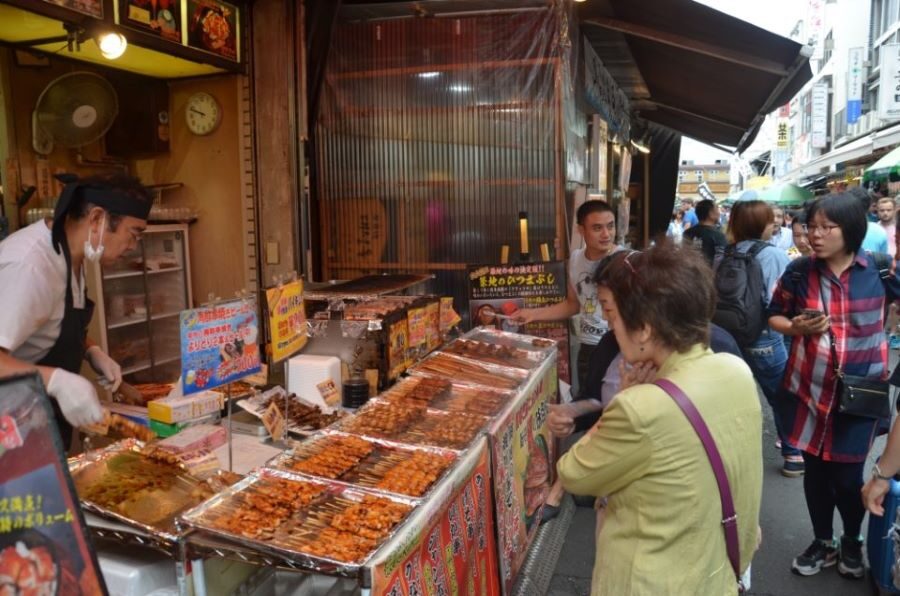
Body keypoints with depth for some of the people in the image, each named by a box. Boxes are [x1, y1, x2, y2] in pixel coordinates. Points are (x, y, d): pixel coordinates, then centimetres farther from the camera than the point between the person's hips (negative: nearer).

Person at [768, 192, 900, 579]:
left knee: (847, 477, 6)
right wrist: (796, 327, -14)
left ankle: (852, 543, 36)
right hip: (809, 388, 2)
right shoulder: (799, 271, -5)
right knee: (815, 471, 13)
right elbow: (775, 316, 6)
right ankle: (823, 543, 36)